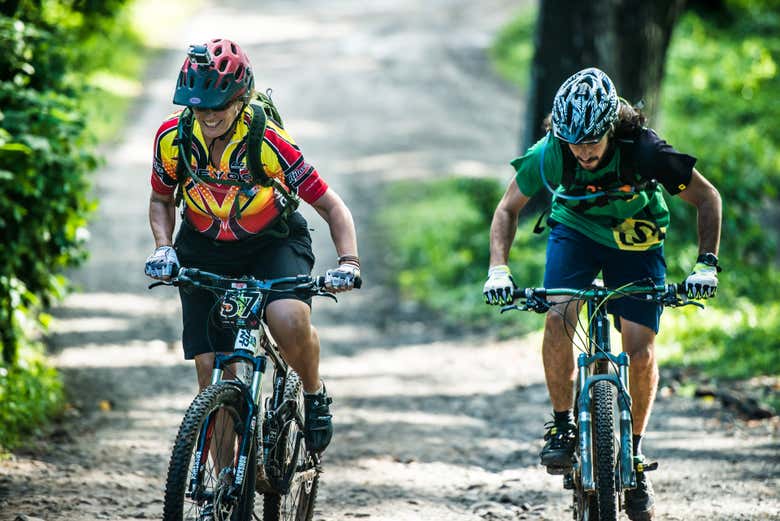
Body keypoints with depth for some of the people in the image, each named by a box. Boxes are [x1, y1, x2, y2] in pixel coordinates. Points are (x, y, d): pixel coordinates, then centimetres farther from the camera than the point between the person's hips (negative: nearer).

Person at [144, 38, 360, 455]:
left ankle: (315, 394, -1)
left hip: (273, 244, -3)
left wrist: (348, 262, -32)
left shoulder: (269, 143, -26)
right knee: (210, 371, -5)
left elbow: (332, 207, -18)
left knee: (289, 322, -33)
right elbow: (161, 201, 3)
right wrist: (163, 248, -16)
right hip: (204, 251, 3)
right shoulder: (173, 137, -17)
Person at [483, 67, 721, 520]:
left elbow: (707, 198, -19)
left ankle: (634, 451, 9)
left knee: (641, 352, -12)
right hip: (575, 229, 1)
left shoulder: (645, 150, -32)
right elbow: (509, 209, -10)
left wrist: (707, 264, -28)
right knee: (558, 320, -25)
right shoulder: (551, 153, -27)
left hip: (637, 240, -1)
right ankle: (563, 426, -6)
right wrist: (498, 269, -23)